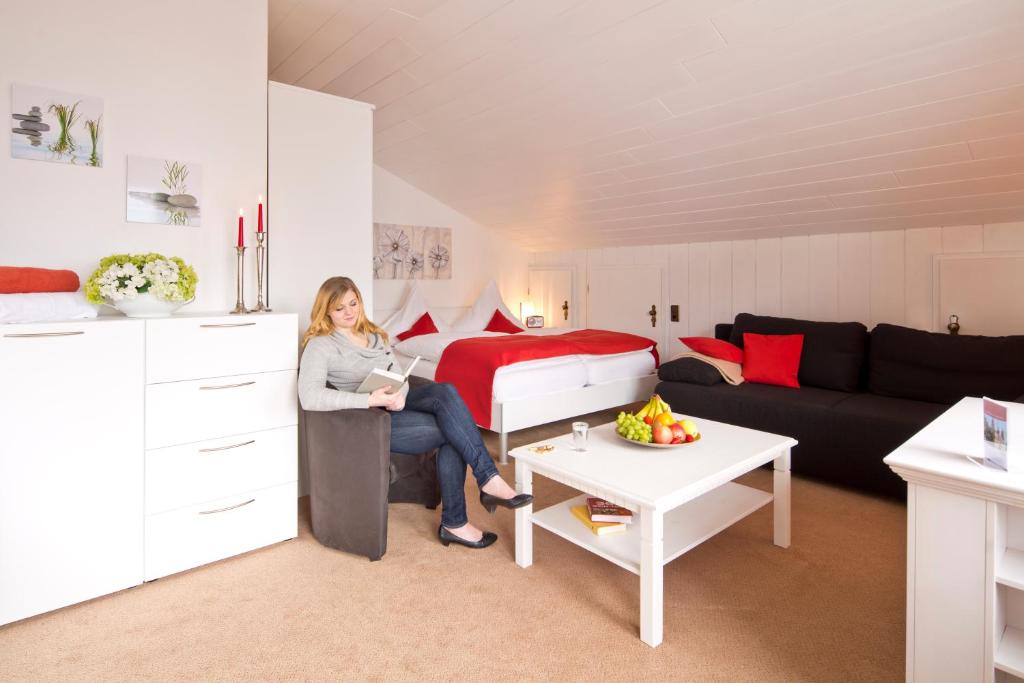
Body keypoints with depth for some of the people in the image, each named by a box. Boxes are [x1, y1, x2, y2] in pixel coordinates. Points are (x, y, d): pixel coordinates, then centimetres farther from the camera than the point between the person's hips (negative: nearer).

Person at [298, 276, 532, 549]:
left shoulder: (374, 335, 16)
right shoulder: (320, 345, -5)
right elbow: (309, 398, -22)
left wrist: (399, 395, -14)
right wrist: (372, 399, -28)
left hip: (393, 406, 6)